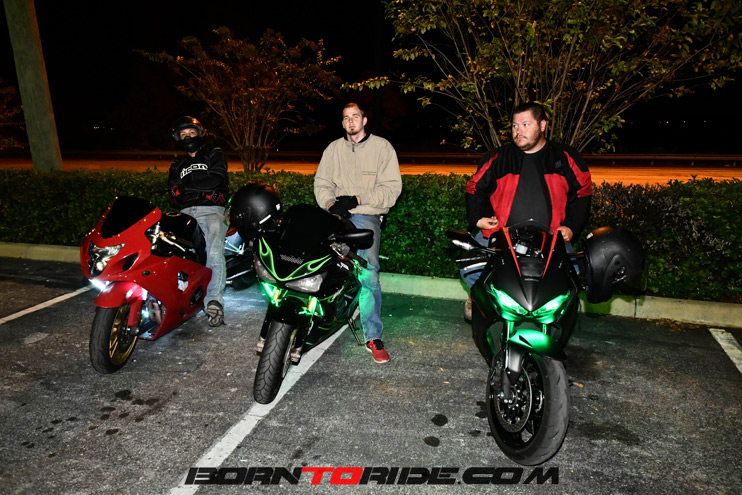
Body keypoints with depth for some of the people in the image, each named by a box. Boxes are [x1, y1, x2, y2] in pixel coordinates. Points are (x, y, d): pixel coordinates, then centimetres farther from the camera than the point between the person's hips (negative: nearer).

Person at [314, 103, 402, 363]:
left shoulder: (382, 147, 7)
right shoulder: (333, 148, 18)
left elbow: (391, 187, -1)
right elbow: (322, 182, 13)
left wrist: (357, 200, -12)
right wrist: (330, 204, -9)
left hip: (366, 216, -4)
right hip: (337, 215, 4)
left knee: (368, 273, -16)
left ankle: (373, 337, -7)